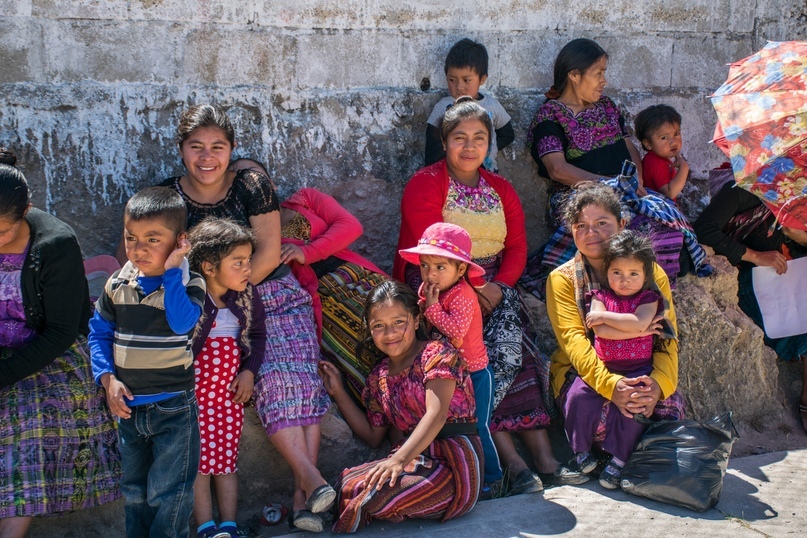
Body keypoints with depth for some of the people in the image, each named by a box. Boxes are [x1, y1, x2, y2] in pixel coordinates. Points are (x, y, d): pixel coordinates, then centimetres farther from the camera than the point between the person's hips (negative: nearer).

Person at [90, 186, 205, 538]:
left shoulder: (188, 284, -12)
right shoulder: (117, 285, -1)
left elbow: (182, 322, -31)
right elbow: (99, 333, 7)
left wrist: (171, 272, -30)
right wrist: (107, 378, -6)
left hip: (174, 407, -4)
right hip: (128, 406, 5)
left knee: (167, 495, 2)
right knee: (134, 491, 21)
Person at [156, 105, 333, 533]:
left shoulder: (251, 185, 0)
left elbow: (268, 253, -6)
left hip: (275, 294, 1)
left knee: (298, 375, -18)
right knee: (271, 379, -22)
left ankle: (303, 495, -20)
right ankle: (312, 480, -26)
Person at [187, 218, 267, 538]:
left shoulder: (247, 296, -1)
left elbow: (257, 334, 11)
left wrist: (249, 371, 2)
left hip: (229, 392, 5)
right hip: (193, 393, -5)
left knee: (226, 462, 9)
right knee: (199, 462, 1)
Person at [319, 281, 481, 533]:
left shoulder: (436, 354, -5)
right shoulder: (379, 377, 16)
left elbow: (436, 414, -19)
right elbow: (373, 436, 21)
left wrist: (399, 459, -32)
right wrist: (338, 393, 16)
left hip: (453, 459, -6)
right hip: (416, 458, 6)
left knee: (379, 492, -30)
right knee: (348, 484, -25)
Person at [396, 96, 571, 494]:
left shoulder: (501, 189, 16)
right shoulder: (425, 184, -1)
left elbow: (517, 247, 8)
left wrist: (498, 286, -11)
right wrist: (472, 288, -20)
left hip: (492, 286, 4)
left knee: (513, 346, -23)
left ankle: (543, 453, -26)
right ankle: (510, 457, -27)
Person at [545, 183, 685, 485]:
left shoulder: (650, 273, 5)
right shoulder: (562, 279, -1)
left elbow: (667, 336, -6)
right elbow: (574, 340, -16)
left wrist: (659, 383, -28)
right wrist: (610, 384, -34)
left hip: (638, 374, 2)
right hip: (581, 373, -2)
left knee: (670, 402, -28)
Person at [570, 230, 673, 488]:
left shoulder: (649, 299, 3)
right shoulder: (601, 296, 5)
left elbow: (638, 321, -21)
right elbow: (600, 331, -13)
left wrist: (603, 316, -12)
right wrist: (638, 331, -15)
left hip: (638, 369, -1)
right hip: (601, 367, 2)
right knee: (578, 396, -21)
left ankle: (618, 459, -11)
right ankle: (581, 450, 1)